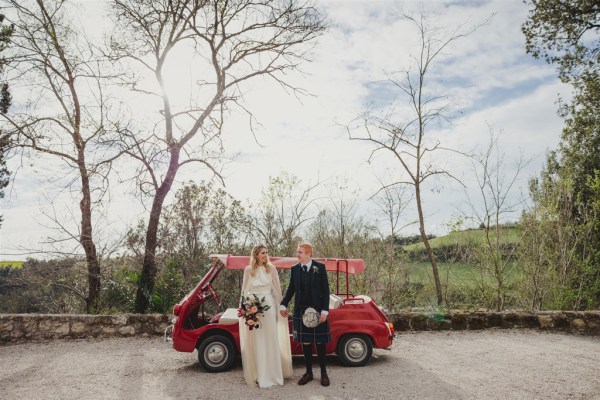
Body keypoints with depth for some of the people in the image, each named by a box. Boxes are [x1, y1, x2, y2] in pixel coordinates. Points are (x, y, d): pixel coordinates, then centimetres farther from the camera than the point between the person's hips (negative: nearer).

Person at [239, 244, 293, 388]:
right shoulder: (248, 270, 3)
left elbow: (277, 289, 3)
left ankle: (271, 374, 14)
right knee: (255, 342, 5)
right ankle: (257, 374, 14)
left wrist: (279, 306, 0)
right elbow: (244, 290, 7)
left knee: (270, 341, 4)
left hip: (268, 306, 0)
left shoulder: (271, 268, 1)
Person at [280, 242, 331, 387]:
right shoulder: (294, 269, 2)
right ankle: (308, 372, 24)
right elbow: (291, 289, 10)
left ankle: (323, 373, 22)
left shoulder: (320, 267, -7)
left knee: (320, 342, 7)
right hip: (301, 311, 3)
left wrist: (324, 310, -12)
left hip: (318, 310, -2)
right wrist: (283, 305, 1)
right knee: (305, 342, 9)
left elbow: (325, 290, -6)